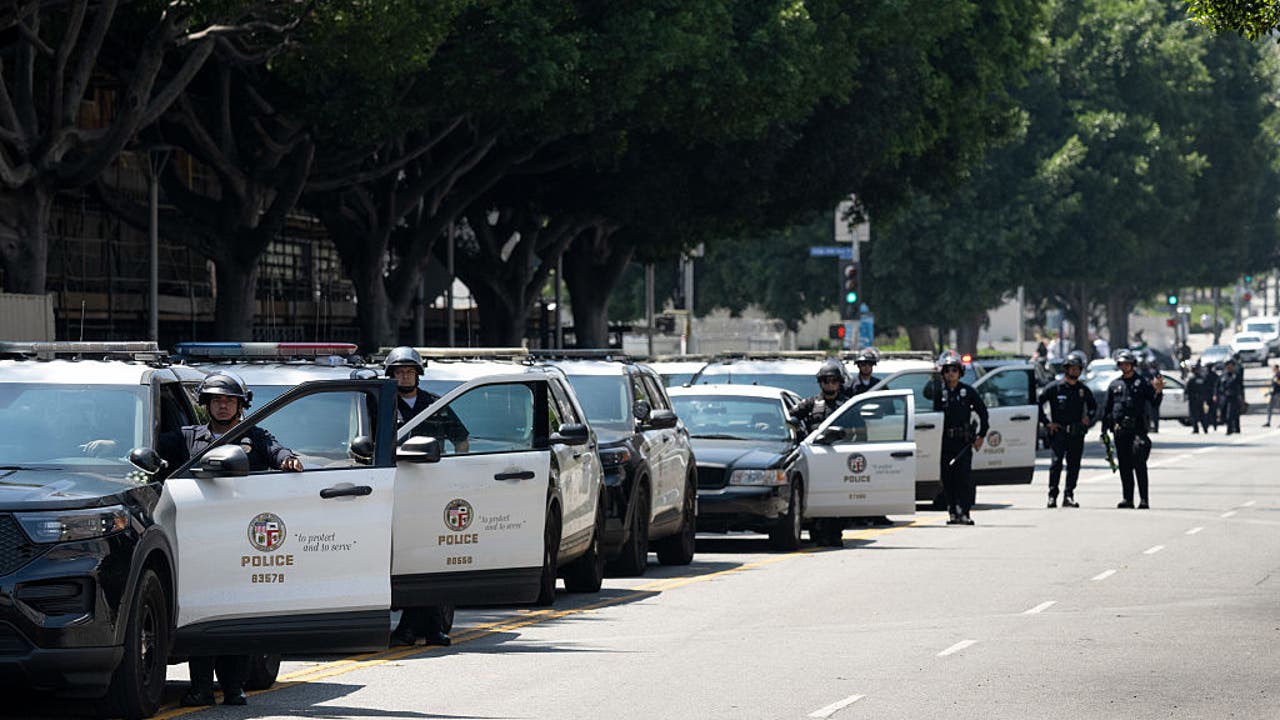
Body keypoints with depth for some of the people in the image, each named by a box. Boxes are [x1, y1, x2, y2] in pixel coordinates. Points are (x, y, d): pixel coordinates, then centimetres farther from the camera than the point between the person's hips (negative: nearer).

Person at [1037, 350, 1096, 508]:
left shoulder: (1083, 390, 11)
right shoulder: (1054, 387, -1)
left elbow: (1093, 405, 29)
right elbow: (1038, 403, 2)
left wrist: (1089, 417, 10)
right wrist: (1046, 422, -3)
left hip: (1077, 434, 4)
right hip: (1058, 432, -4)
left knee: (1074, 465, 2)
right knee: (1057, 462, -12)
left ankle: (1069, 496, 9)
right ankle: (1052, 496, -8)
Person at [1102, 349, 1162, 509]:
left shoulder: (1142, 383, 5)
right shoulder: (1114, 385, 15)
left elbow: (1155, 404, 1)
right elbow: (1107, 409, 17)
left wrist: (1158, 392, -19)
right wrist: (1104, 430, 12)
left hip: (1138, 429, -4)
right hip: (1119, 430, 4)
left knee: (1139, 465, -11)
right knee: (1124, 466, 6)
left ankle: (1144, 500, -12)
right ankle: (1127, 498, 11)